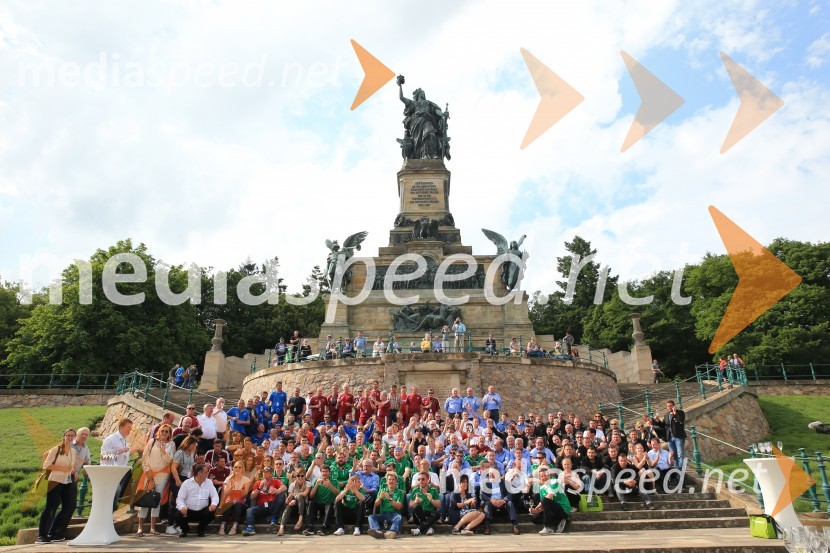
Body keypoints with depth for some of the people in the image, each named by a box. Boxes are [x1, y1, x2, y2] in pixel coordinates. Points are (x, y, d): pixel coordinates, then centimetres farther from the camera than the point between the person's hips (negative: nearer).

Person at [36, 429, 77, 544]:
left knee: (68, 508, 4)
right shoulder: (56, 449, -6)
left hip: (67, 482, 7)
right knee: (50, 508, -7)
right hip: (55, 481, -7)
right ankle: (41, 536, 1)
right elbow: (46, 465, -10)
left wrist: (73, 471, 5)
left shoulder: (73, 451, 13)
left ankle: (53, 534, 16)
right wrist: (62, 468, -19)